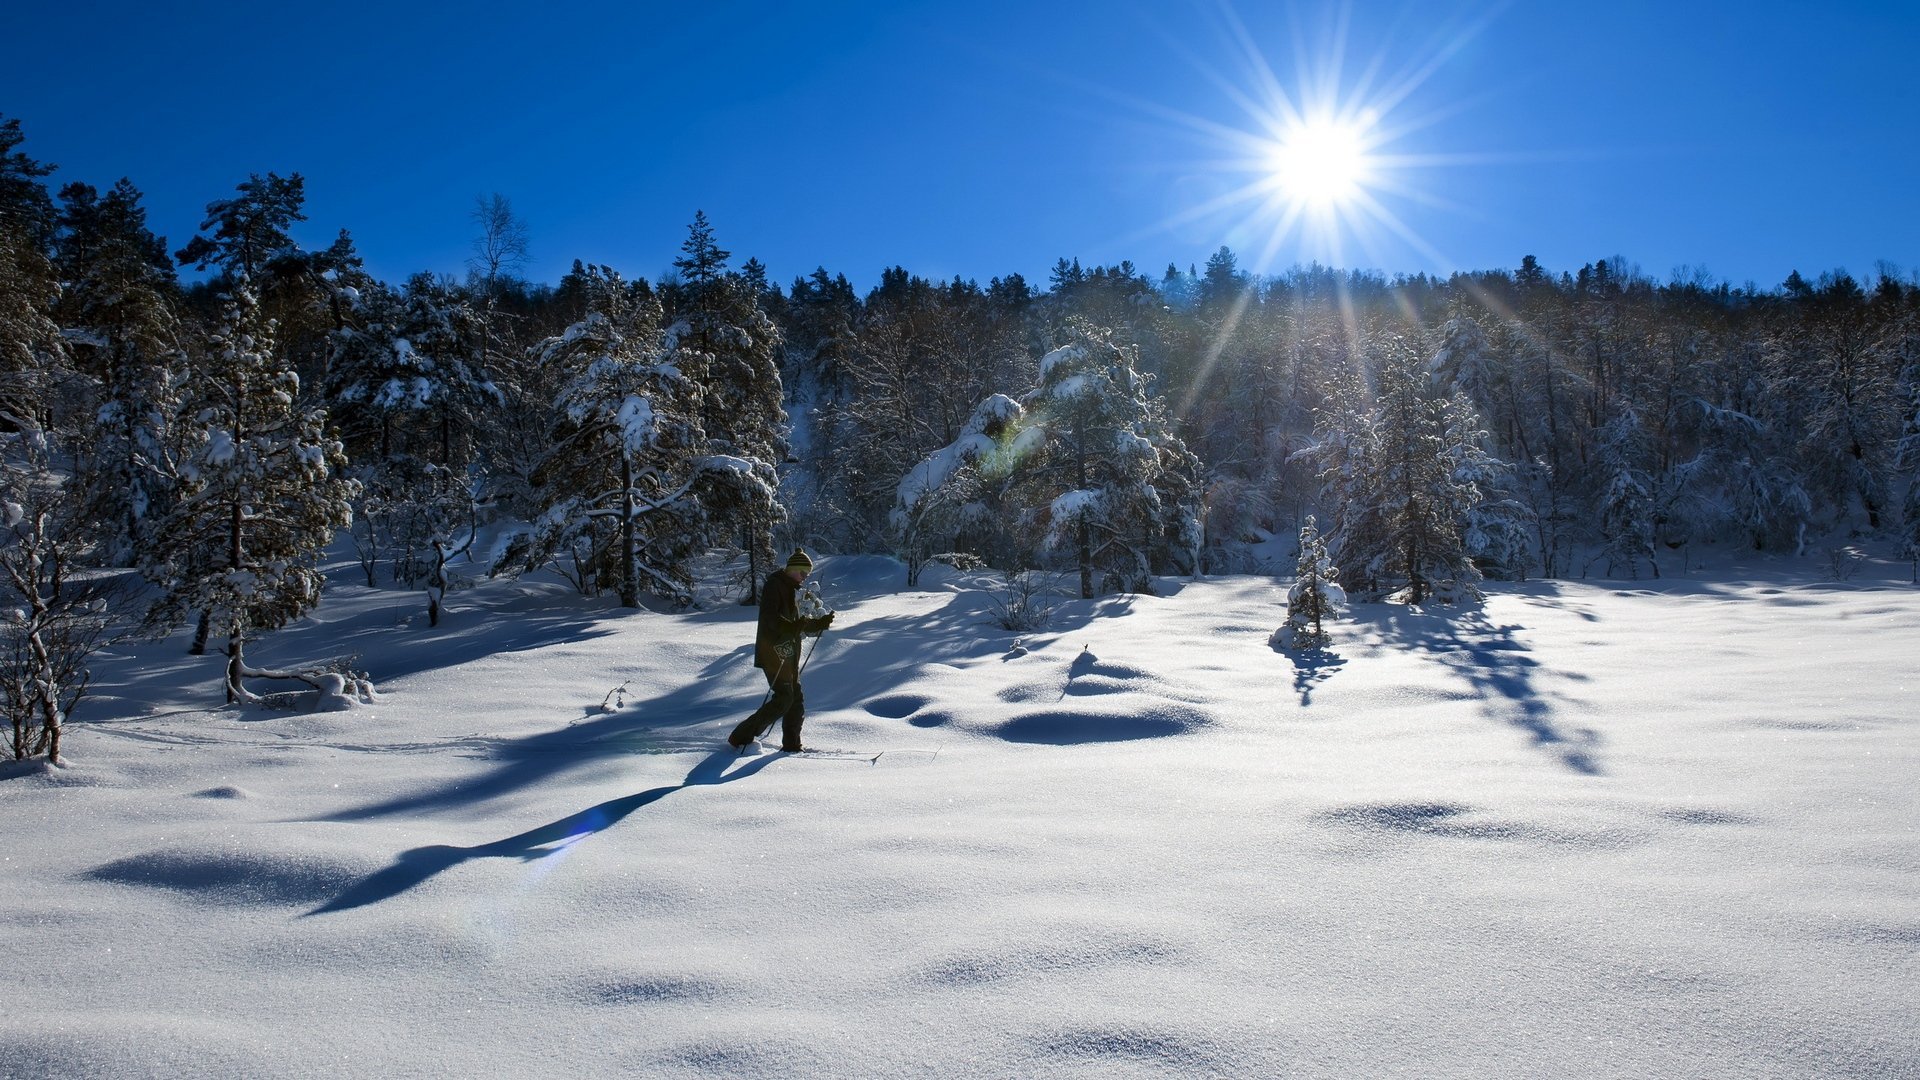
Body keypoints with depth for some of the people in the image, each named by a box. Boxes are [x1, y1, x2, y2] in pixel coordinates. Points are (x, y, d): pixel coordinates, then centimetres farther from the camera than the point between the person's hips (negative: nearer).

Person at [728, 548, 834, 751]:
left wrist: (820, 623, 12)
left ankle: (791, 744, 16)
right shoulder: (774, 585, -10)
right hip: (774, 651, -9)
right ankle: (741, 737, -8)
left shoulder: (791, 589, 19)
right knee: (784, 698, -13)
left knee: (796, 698, 9)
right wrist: (795, 627, -37)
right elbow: (770, 619, -23)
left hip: (788, 652, 10)